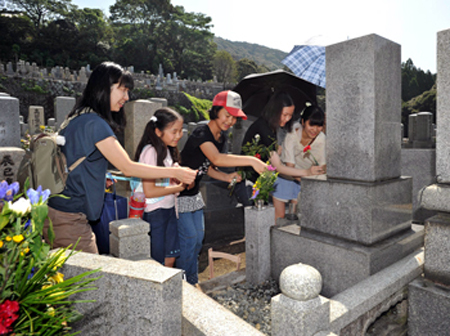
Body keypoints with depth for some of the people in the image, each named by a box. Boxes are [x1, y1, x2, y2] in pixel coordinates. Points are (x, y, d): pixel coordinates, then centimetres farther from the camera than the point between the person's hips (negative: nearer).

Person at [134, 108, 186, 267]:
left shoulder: (167, 150, 9)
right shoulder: (150, 151, -20)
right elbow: (149, 191, -23)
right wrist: (178, 187, -15)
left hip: (169, 209, 8)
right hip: (154, 213, -8)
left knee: (170, 258, 15)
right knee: (157, 262, 5)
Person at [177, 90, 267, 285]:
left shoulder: (221, 138, 3)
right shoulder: (201, 133, -25)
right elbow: (217, 159, -43)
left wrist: (227, 177, -8)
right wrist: (251, 160, -47)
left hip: (194, 193, 9)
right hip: (179, 192, -8)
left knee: (198, 237, 13)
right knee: (189, 238, -4)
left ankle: (191, 282, 30)